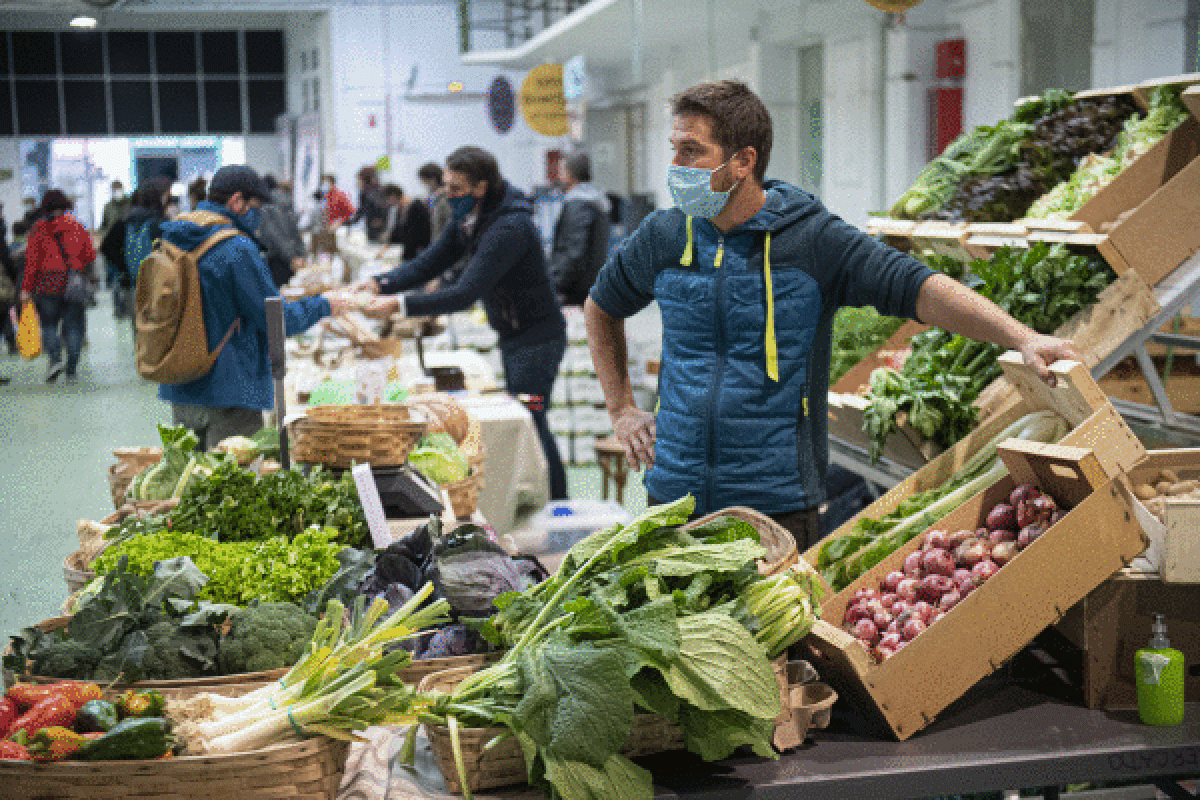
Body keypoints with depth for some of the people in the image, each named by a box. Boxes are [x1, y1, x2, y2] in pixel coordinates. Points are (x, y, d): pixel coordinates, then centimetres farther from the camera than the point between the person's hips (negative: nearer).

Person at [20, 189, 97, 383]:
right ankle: (71, 369, 2)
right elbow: (90, 255, 7)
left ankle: (55, 358, -14)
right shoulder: (77, 227, 5)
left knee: (48, 325, 9)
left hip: (48, 284, -1)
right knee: (73, 326, 6)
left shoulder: (39, 228, -1)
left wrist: (26, 288, -2)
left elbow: (32, 260, -4)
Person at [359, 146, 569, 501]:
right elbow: (429, 263, 6)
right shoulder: (469, 219, 3)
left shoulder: (508, 229, -28)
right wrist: (382, 283, -11)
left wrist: (401, 304, -34)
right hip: (513, 336, 10)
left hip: (538, 338, -10)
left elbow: (465, 294, -33)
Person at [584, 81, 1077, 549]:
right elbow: (601, 308, 22)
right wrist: (621, 410, 16)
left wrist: (1021, 337, -30)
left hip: (777, 502, -3)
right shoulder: (663, 238, 3)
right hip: (676, 497, 3)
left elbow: (920, 289, -17)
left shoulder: (813, 239, -8)